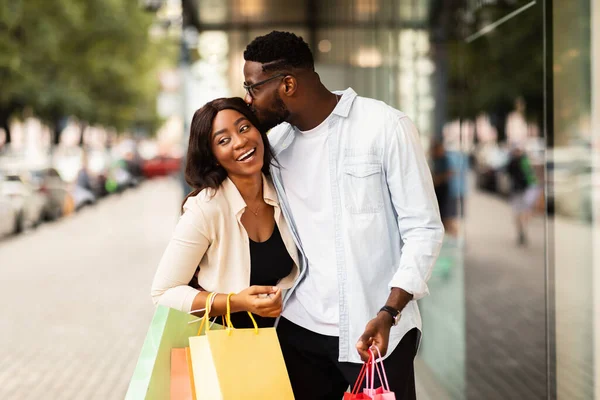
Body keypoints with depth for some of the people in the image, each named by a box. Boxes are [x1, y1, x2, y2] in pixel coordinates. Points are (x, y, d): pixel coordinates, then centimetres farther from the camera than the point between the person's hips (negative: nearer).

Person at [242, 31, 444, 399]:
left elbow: (423, 229, -10)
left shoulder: (386, 127, -10)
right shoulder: (273, 142, 6)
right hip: (301, 327, 5)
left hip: (376, 328, -4)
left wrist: (388, 313, -21)